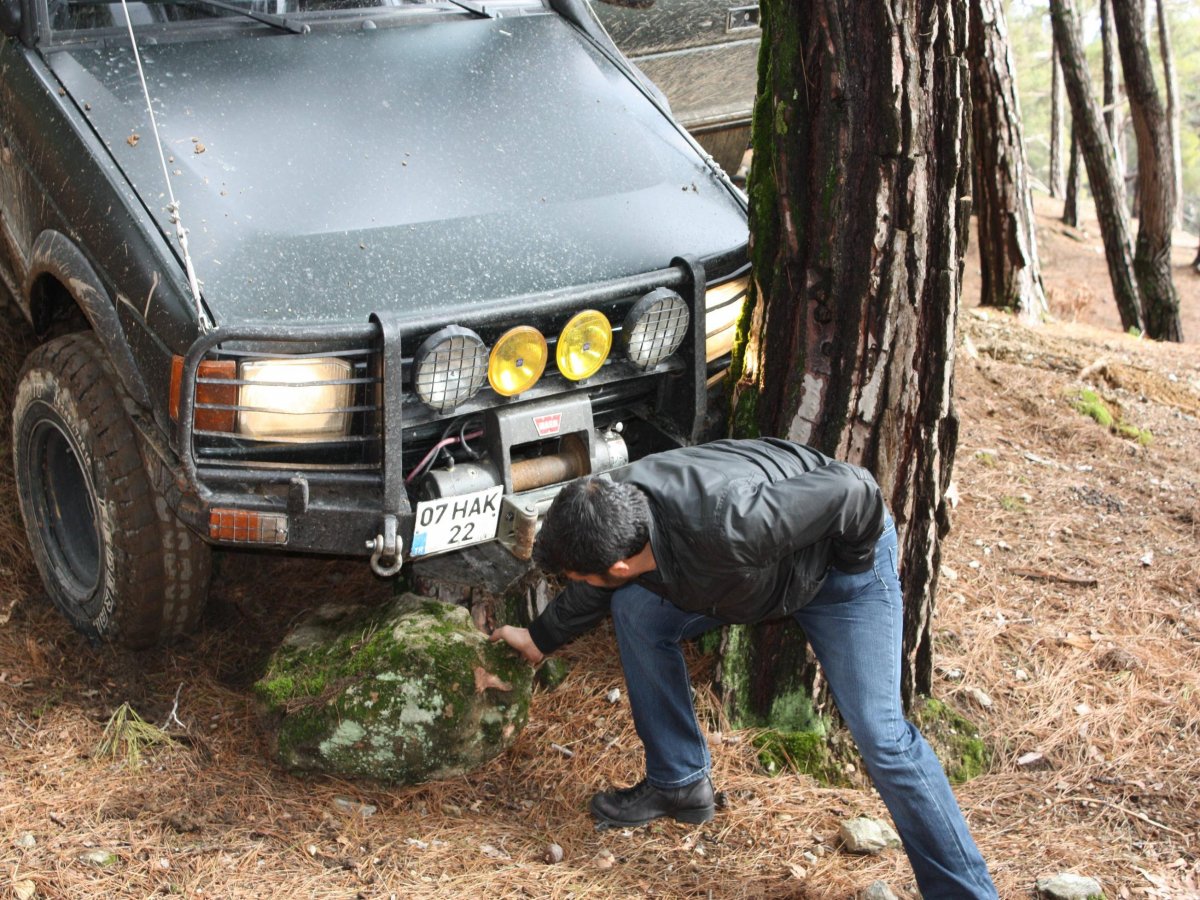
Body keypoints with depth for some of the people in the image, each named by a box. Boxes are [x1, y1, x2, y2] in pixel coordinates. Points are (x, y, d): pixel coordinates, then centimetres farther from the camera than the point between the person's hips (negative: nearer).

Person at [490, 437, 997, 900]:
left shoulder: (726, 526, -46)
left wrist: (852, 563, -17)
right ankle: (678, 782, 9)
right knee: (635, 611, -6)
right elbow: (596, 590, 6)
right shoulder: (610, 510, -20)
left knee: (878, 732, -15)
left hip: (845, 556, -7)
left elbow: (854, 493, -35)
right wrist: (541, 639, 20)